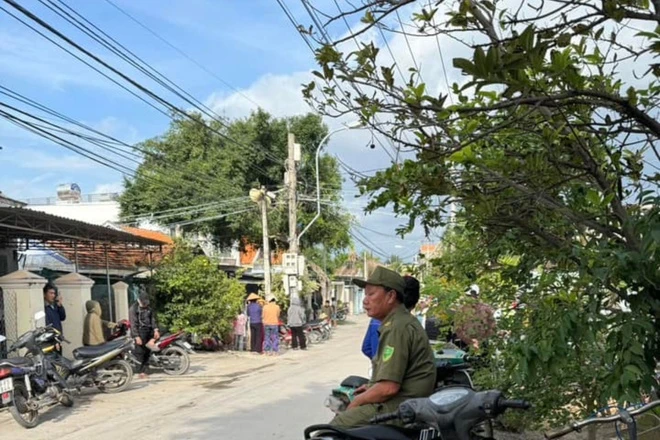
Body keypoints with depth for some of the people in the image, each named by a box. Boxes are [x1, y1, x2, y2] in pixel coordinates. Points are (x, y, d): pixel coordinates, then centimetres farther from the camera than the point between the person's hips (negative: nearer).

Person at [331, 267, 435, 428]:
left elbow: (389, 387, -23)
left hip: (400, 406, -11)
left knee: (338, 425, -14)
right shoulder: (403, 319, 14)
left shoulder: (397, 328, -18)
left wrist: (356, 402, -10)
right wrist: (371, 386, 17)